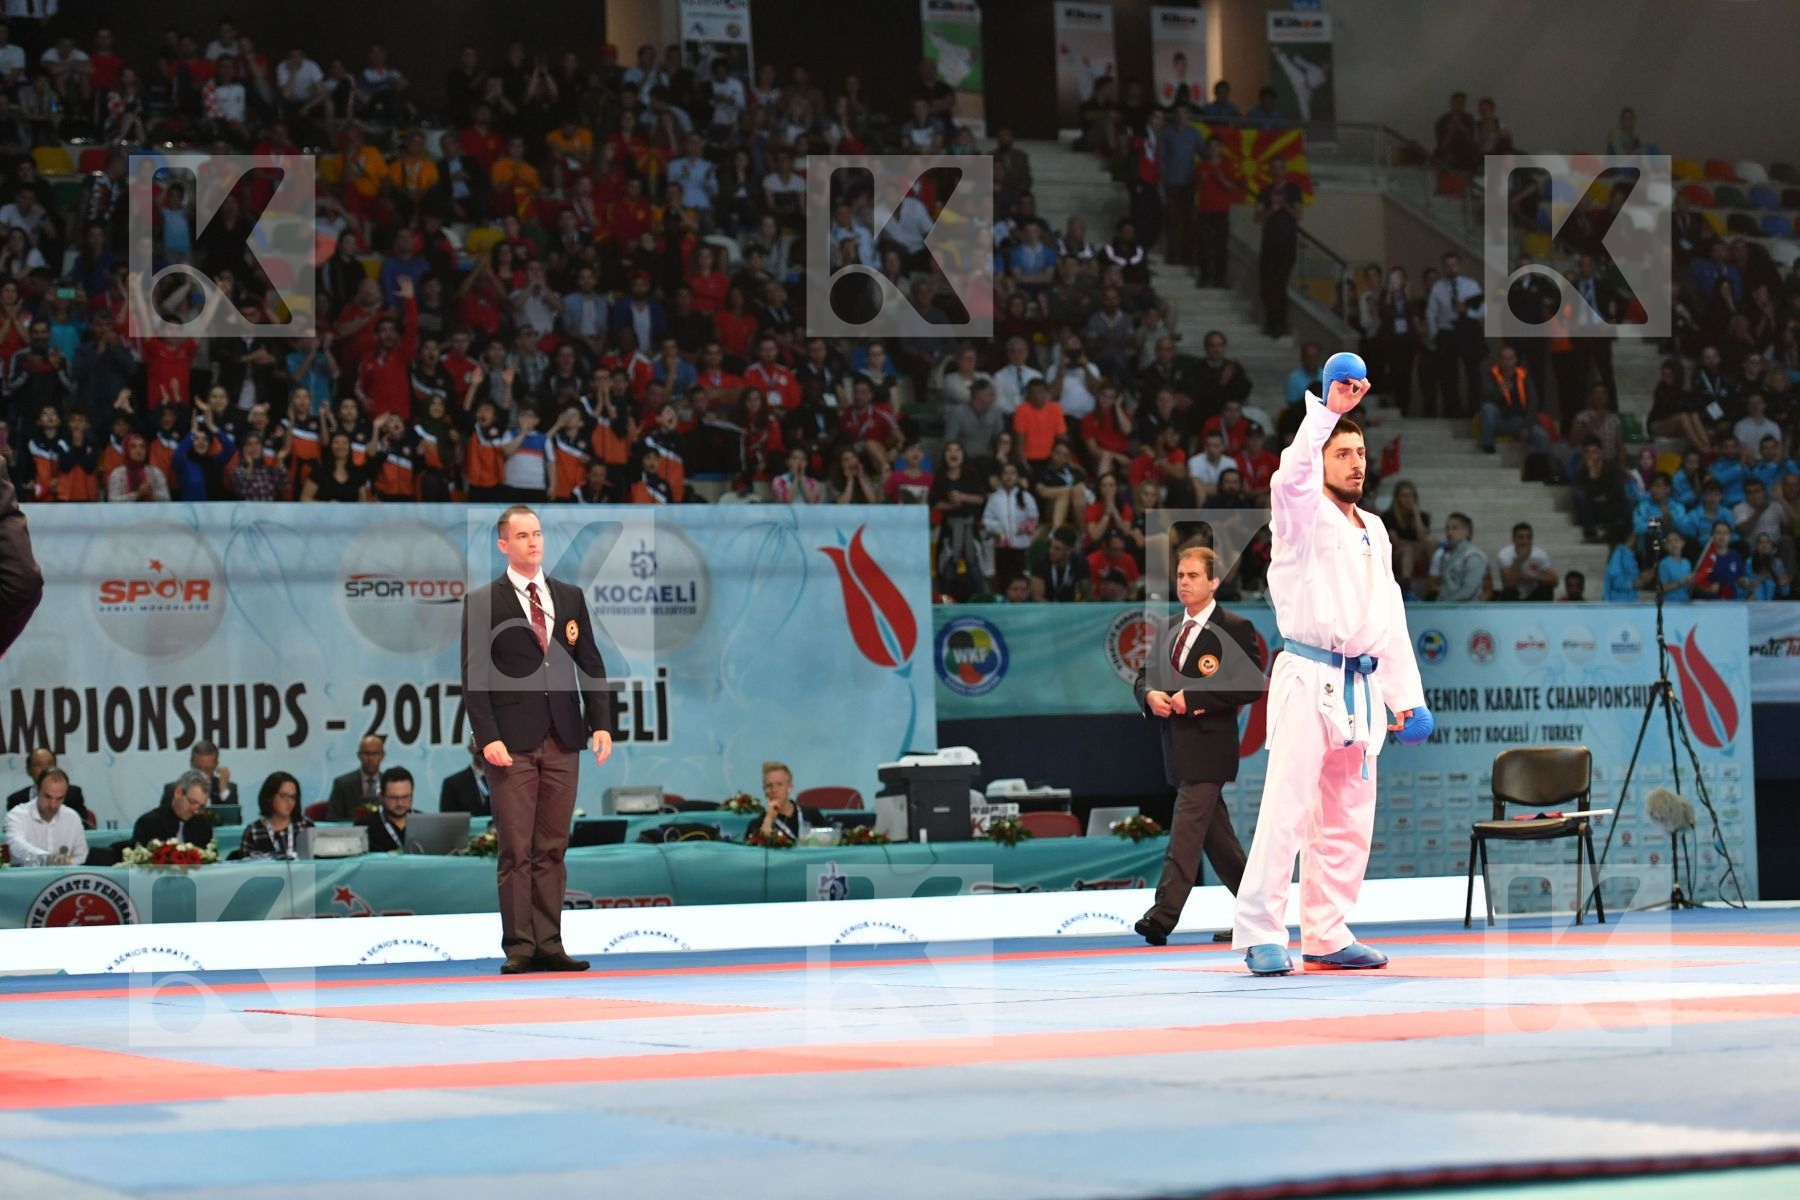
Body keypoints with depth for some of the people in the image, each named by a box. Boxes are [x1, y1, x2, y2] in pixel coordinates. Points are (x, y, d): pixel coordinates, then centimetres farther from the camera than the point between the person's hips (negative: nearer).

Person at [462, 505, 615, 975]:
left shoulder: (570, 597, 12)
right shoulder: (482, 603, 1)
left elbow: (590, 664, 13)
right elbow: (474, 677, -3)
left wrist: (601, 722, 2)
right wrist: (488, 737, -13)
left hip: (563, 741, 4)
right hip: (512, 743, -4)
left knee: (553, 849, 4)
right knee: (517, 851, -3)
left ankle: (549, 944, 7)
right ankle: (519, 947, 0)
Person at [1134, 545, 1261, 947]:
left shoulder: (1235, 628, -6)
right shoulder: (1171, 630, 16)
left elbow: (1250, 684, -15)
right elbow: (1144, 675, 20)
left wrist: (1192, 697, -19)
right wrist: (1150, 695, -4)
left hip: (1209, 744, -8)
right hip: (1177, 744, 8)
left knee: (1188, 825, -14)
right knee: (1215, 834, 13)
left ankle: (1164, 914, -20)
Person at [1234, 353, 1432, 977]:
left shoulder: (1375, 533, 19)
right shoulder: (1303, 515, -2)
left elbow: (1390, 621, 19)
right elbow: (1293, 471, -26)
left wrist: (1408, 697, 13)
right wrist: (1329, 409, -37)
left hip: (1360, 687, 7)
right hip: (1307, 681, -7)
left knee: (1349, 818, 8)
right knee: (1287, 806, -13)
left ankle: (1326, 934, 15)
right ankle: (1260, 934, -13)